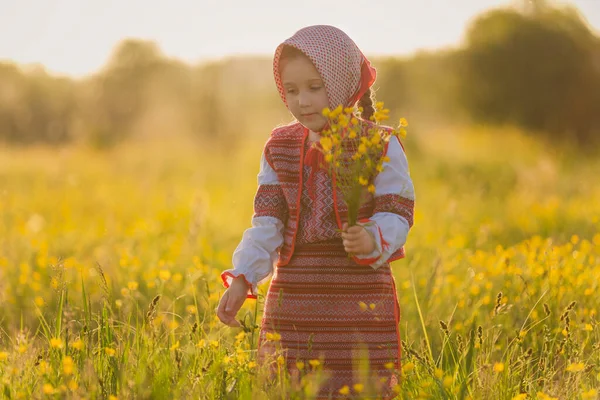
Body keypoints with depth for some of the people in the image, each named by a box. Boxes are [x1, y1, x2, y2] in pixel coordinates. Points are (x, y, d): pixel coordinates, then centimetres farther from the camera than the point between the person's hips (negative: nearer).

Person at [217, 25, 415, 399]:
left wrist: (372, 241, -29)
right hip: (292, 303, 3)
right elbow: (267, 222, 5)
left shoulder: (381, 147, -2)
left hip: (362, 304, -3)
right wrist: (242, 279, -9)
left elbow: (396, 216, -7)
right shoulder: (280, 148, 10)